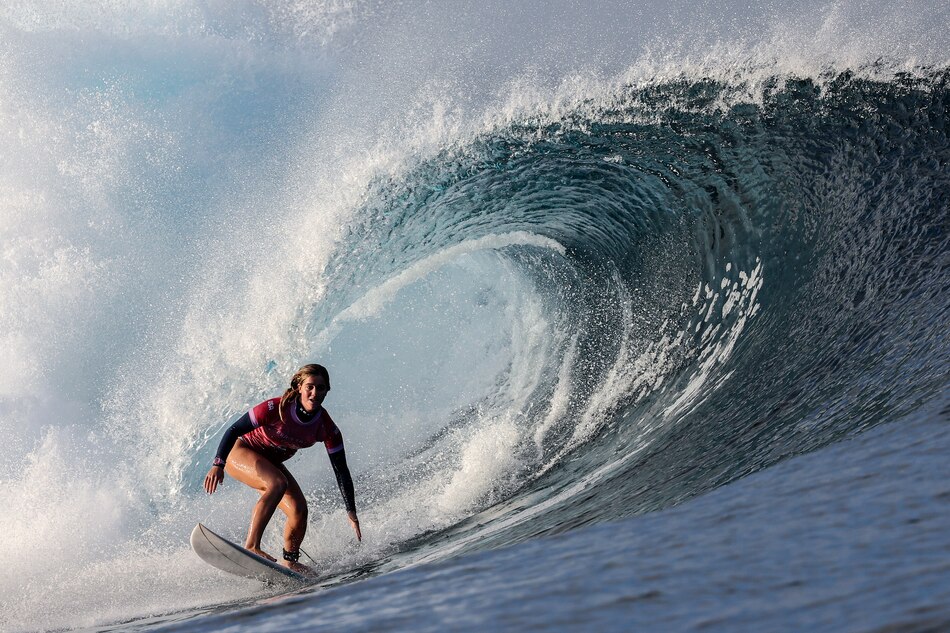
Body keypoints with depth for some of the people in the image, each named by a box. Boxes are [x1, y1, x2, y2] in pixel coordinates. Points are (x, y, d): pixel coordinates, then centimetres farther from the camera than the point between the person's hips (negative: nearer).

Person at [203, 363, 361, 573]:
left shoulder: (327, 428, -16)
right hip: (240, 453, -5)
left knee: (299, 509, -11)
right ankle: (251, 547, -39)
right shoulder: (276, 408, -29)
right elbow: (234, 430, -23)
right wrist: (218, 464, -33)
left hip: (271, 463, 5)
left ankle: (289, 561, 12)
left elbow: (341, 470, -10)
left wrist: (351, 512, -12)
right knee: (278, 483, -32)